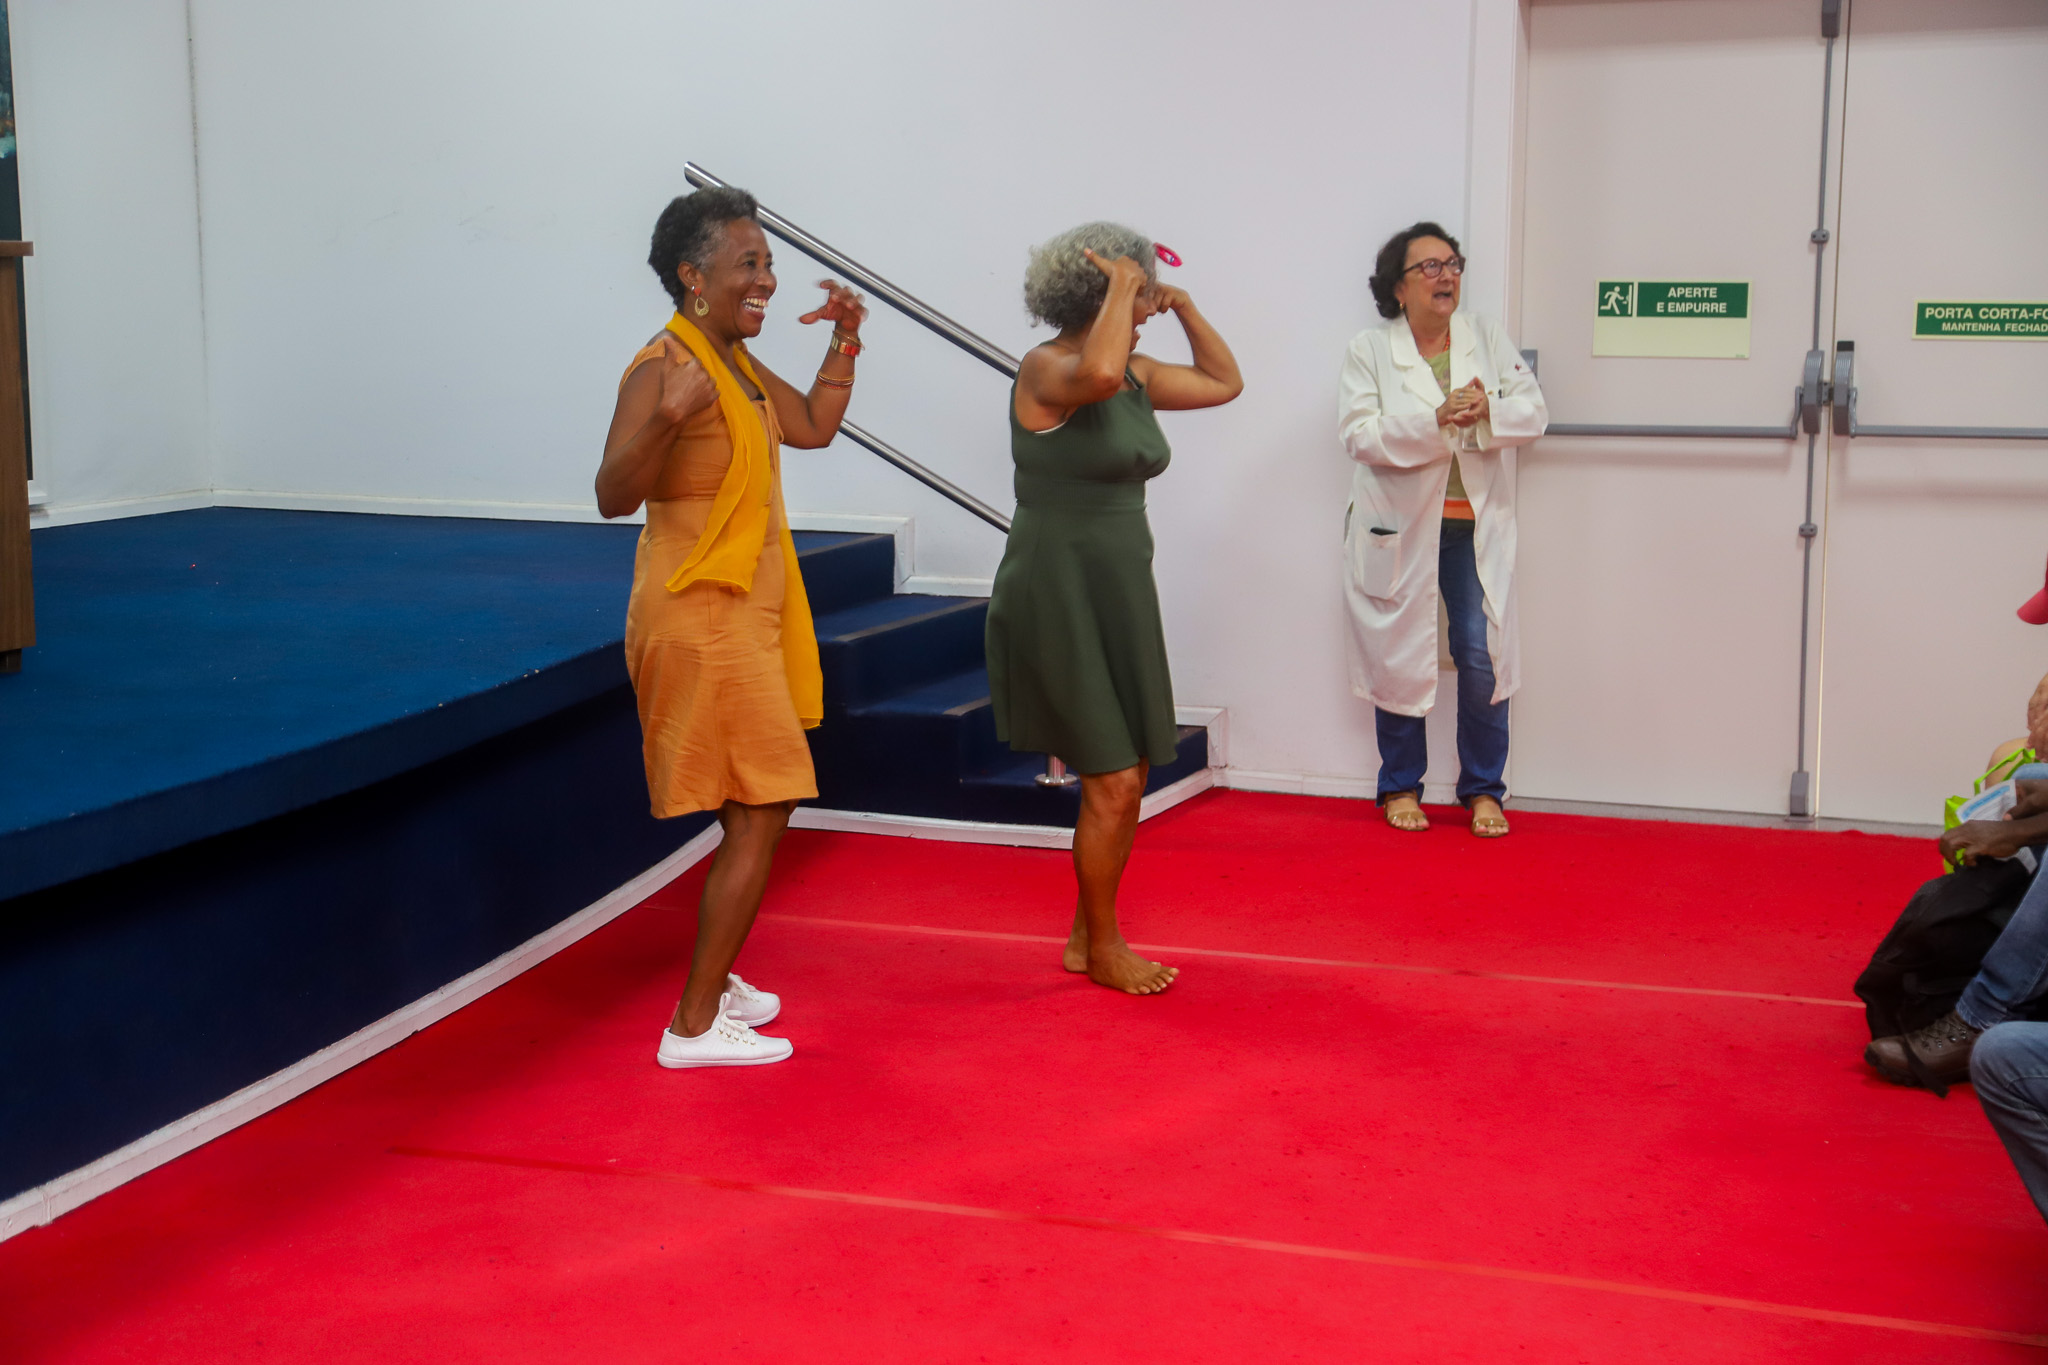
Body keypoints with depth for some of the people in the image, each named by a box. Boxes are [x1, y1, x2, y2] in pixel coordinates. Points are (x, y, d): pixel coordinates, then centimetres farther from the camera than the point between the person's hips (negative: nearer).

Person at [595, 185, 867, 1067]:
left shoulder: (737, 362, 10)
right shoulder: (663, 368, -19)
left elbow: (812, 428, 22)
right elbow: (613, 496, -26)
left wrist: (843, 343, 11)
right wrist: (666, 418, -41)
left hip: (747, 612, 10)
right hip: (700, 619, -10)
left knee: (754, 810, 17)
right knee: (760, 812, -8)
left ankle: (714, 982, 32)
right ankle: (694, 1025, -1)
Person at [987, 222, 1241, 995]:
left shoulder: (1136, 374, 11)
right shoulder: (1046, 370, -14)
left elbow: (1224, 382, 22)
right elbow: (1097, 373, -38)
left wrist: (1180, 304, 11)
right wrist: (1123, 285, -23)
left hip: (1120, 591, 8)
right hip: (1058, 592, -8)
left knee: (1127, 781, 10)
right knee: (1113, 781, -6)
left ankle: (1087, 936, 24)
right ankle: (1102, 948, 11)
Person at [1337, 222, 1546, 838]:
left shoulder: (1487, 336, 7)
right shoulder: (1369, 350, -1)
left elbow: (1533, 411, 2)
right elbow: (1360, 433, -13)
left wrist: (1486, 413, -19)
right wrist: (1437, 421, -24)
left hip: (1476, 526, 2)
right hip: (1398, 527, -2)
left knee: (1483, 656, -3)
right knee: (1399, 657, 6)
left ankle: (1483, 790, 12)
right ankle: (1401, 787, 21)